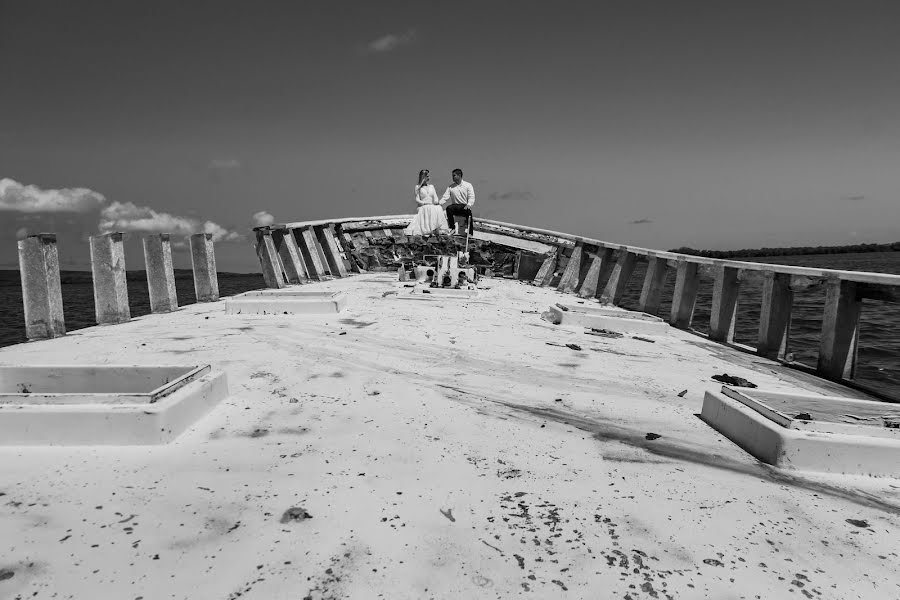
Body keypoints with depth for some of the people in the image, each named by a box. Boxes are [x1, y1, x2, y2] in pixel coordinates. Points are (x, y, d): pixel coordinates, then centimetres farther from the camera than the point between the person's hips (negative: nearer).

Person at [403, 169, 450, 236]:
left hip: (433, 206, 3)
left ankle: (439, 229, -36)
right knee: (430, 209, -37)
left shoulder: (431, 186, 19)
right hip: (423, 207, -3)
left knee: (439, 208, -31)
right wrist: (424, 203, -15)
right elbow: (417, 200, 2)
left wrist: (437, 202, -11)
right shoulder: (418, 187, 9)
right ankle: (429, 230, -42)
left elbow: (435, 198, 13)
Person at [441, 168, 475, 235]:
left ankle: (470, 233, -28)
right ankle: (452, 228, -21)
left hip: (465, 207, -2)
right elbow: (445, 197, 4)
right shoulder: (451, 187, 14)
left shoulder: (468, 185, 7)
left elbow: (471, 197, -4)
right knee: (449, 208, -30)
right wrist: (439, 202, -17)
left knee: (468, 211, -35)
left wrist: (469, 204, -25)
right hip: (455, 206, 2)